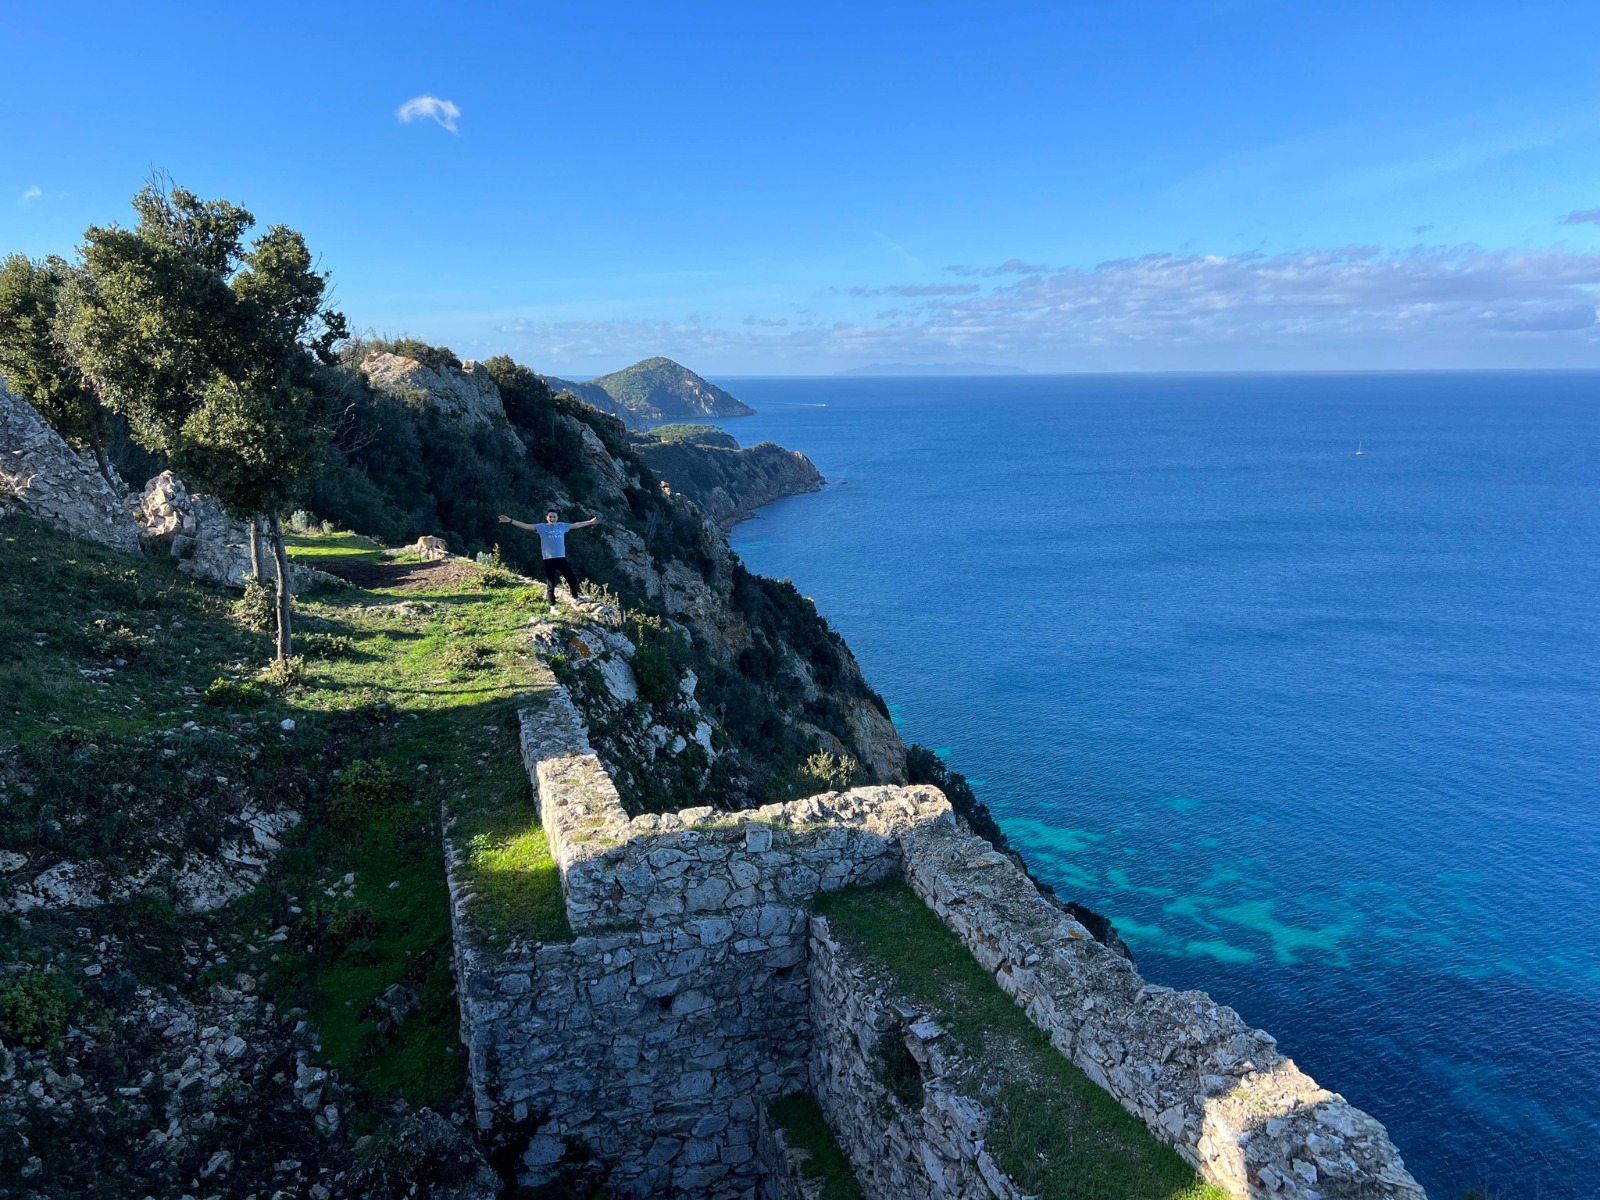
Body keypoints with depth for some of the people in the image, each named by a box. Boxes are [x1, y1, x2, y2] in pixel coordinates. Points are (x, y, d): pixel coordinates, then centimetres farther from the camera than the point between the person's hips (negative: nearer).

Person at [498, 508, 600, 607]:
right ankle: (552, 605, 14)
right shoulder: (542, 527, -3)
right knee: (551, 584, 3)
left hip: (561, 558, 3)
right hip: (549, 559, -3)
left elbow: (577, 525, 18)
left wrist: (590, 522, 23)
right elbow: (526, 526, -9)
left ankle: (576, 597, 31)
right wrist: (510, 521, -18)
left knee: (572, 577, 10)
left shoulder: (562, 526, 7)